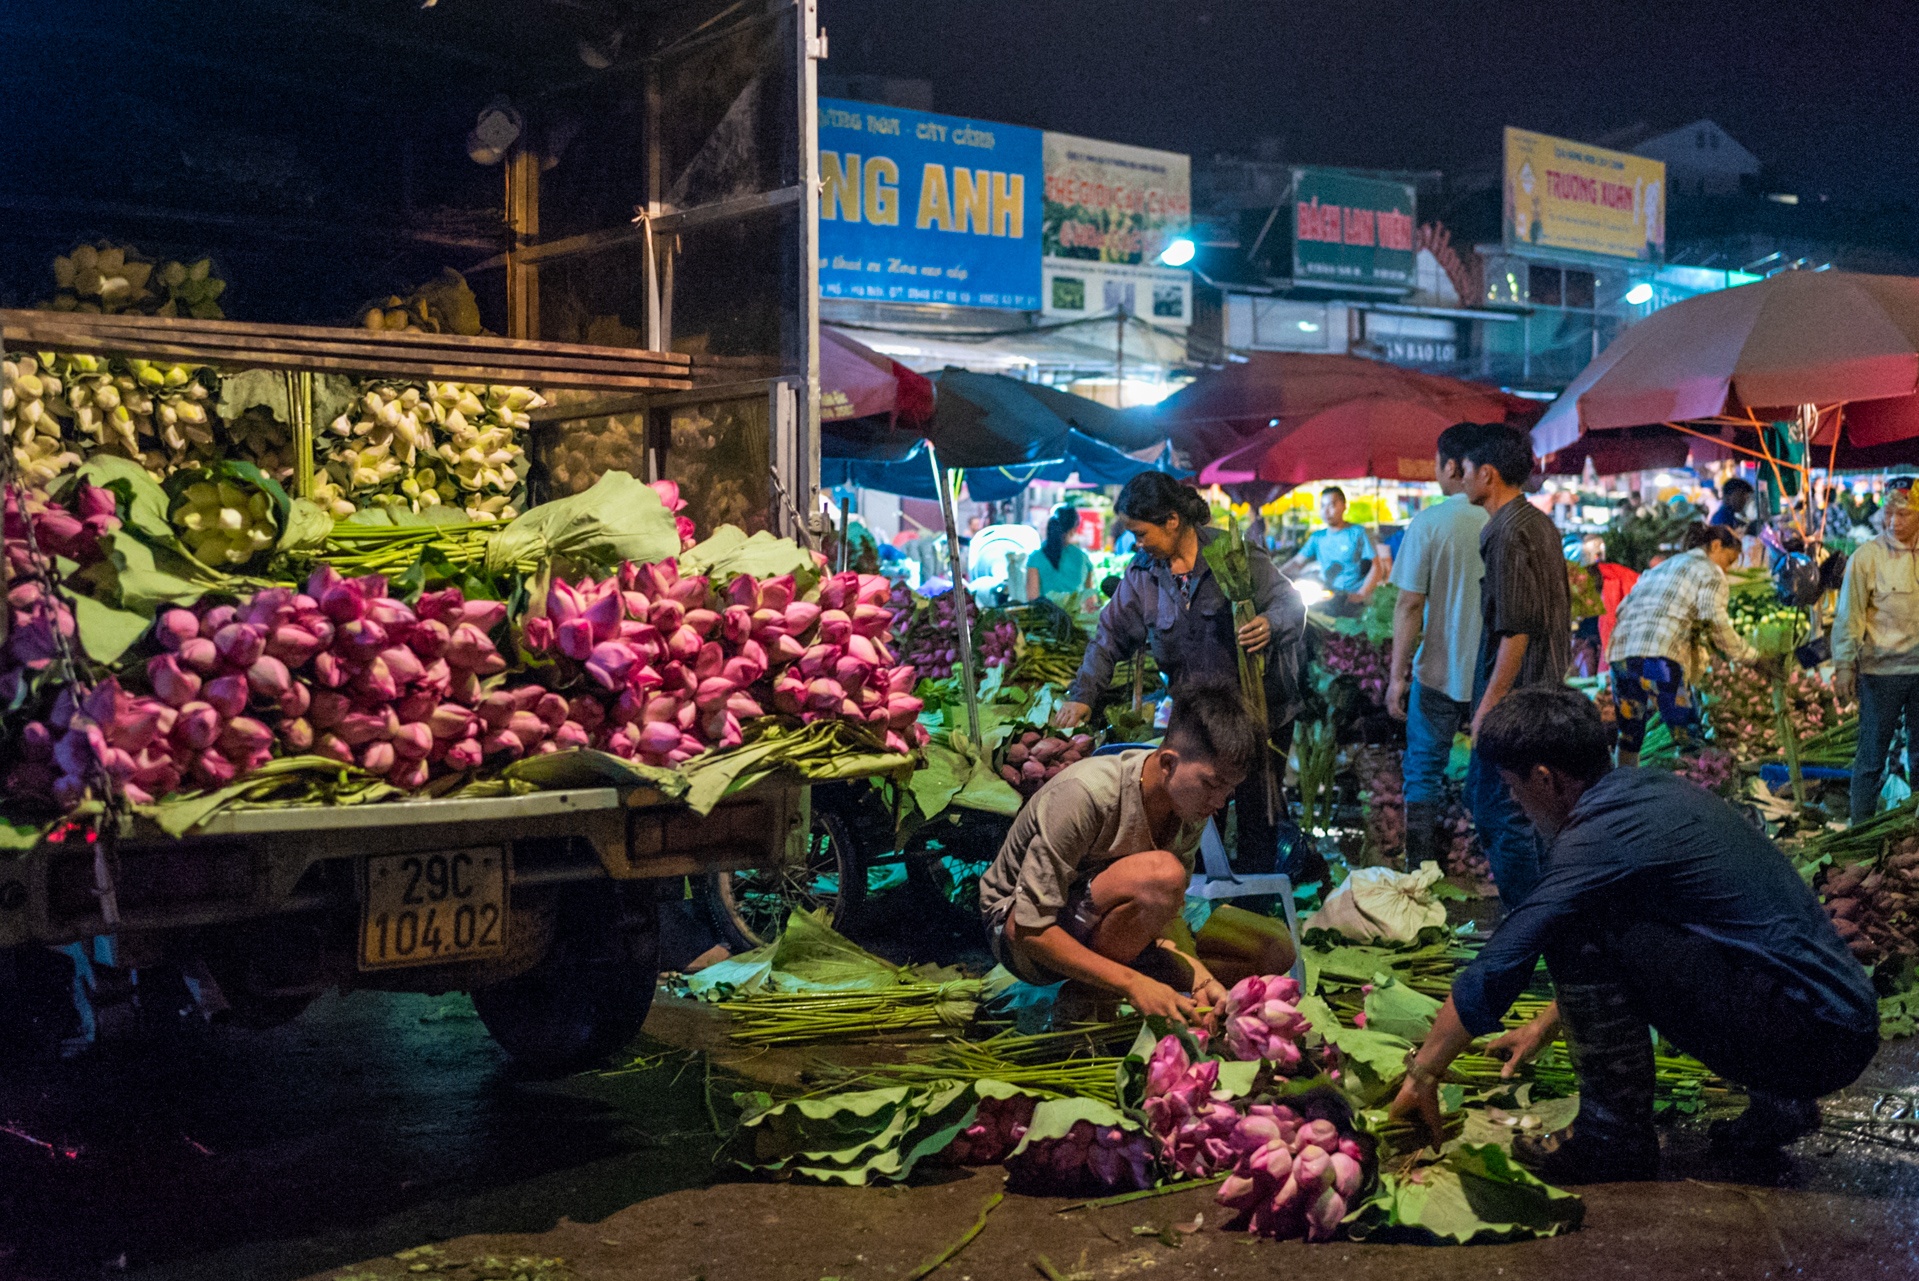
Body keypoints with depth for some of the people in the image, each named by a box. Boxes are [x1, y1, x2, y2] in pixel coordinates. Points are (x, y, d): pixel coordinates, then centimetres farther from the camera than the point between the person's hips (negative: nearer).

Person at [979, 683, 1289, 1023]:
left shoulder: (1191, 803, -8)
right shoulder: (1085, 795, -29)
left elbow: (1165, 915, -3)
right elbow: (1031, 930, -28)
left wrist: (1199, 975, -23)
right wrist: (1133, 982, -34)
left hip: (1100, 935, 7)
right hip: (1017, 932, -7)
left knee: (1276, 954, -6)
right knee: (1161, 874, -35)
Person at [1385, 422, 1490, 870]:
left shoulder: (1430, 523, -11)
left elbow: (1410, 605, -11)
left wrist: (1398, 676, -4)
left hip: (1439, 673, -3)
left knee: (1424, 774, 9)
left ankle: (1421, 870, 11)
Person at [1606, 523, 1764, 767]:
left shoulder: (1659, 568, 31)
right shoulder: (1710, 572, 9)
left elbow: (1623, 608, 23)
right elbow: (1714, 619, -6)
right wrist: (1749, 656, -1)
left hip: (1620, 653, 7)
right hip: (1661, 655, -7)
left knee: (1629, 737, 16)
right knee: (1687, 737, -3)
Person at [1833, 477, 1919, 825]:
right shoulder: (1867, 557, -8)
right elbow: (1849, 615, -6)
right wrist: (1844, 665, -8)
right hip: (1882, 669, -4)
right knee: (1872, 754, 2)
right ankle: (1862, 827, 11)